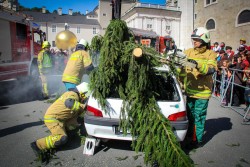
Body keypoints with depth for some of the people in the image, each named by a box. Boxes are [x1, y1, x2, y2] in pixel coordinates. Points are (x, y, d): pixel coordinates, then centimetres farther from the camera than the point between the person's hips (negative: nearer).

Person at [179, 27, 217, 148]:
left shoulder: (210, 54, -5)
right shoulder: (188, 52, 7)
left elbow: (212, 69, -23)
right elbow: (182, 70, 9)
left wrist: (198, 64, -37)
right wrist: (181, 84, 4)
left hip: (202, 91, -5)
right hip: (189, 90, 5)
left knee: (199, 117, 3)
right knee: (189, 115, 18)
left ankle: (197, 140, 18)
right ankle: (189, 136, 37)